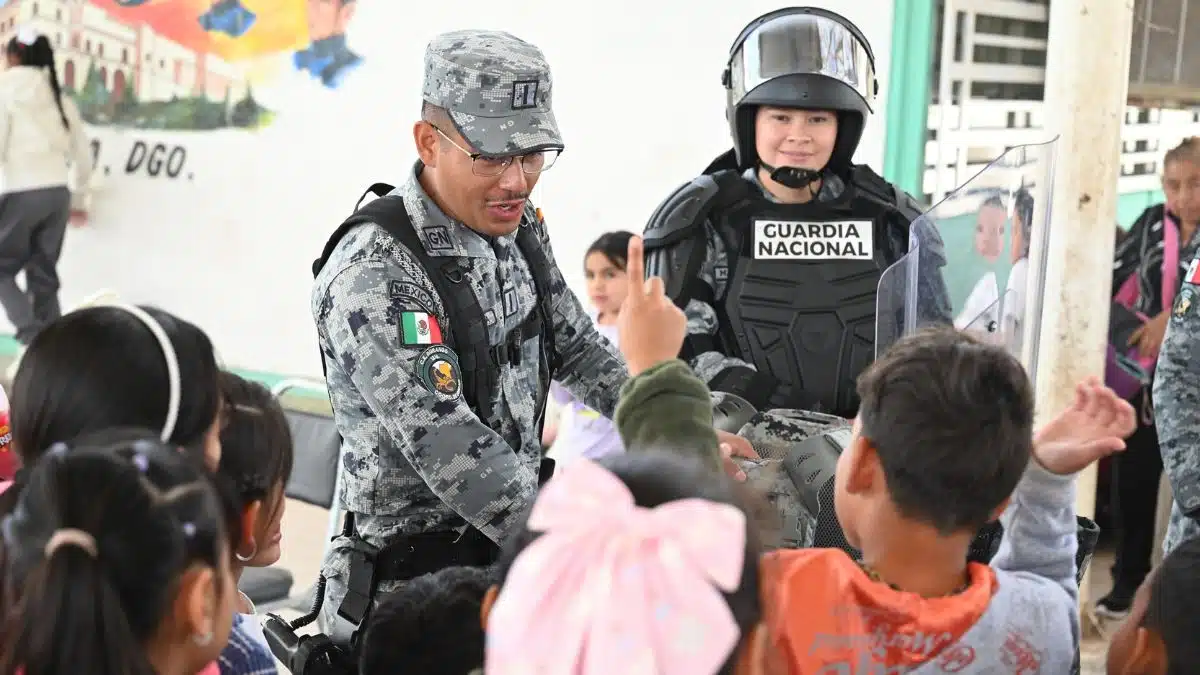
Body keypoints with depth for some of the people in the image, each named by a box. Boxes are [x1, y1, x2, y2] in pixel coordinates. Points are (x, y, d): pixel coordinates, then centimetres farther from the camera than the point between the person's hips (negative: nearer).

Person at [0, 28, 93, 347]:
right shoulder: (60, 97, 12)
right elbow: (84, 153, 14)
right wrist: (79, 198, 23)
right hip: (58, 192, 5)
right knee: (44, 274, 12)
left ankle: (31, 335, -8)